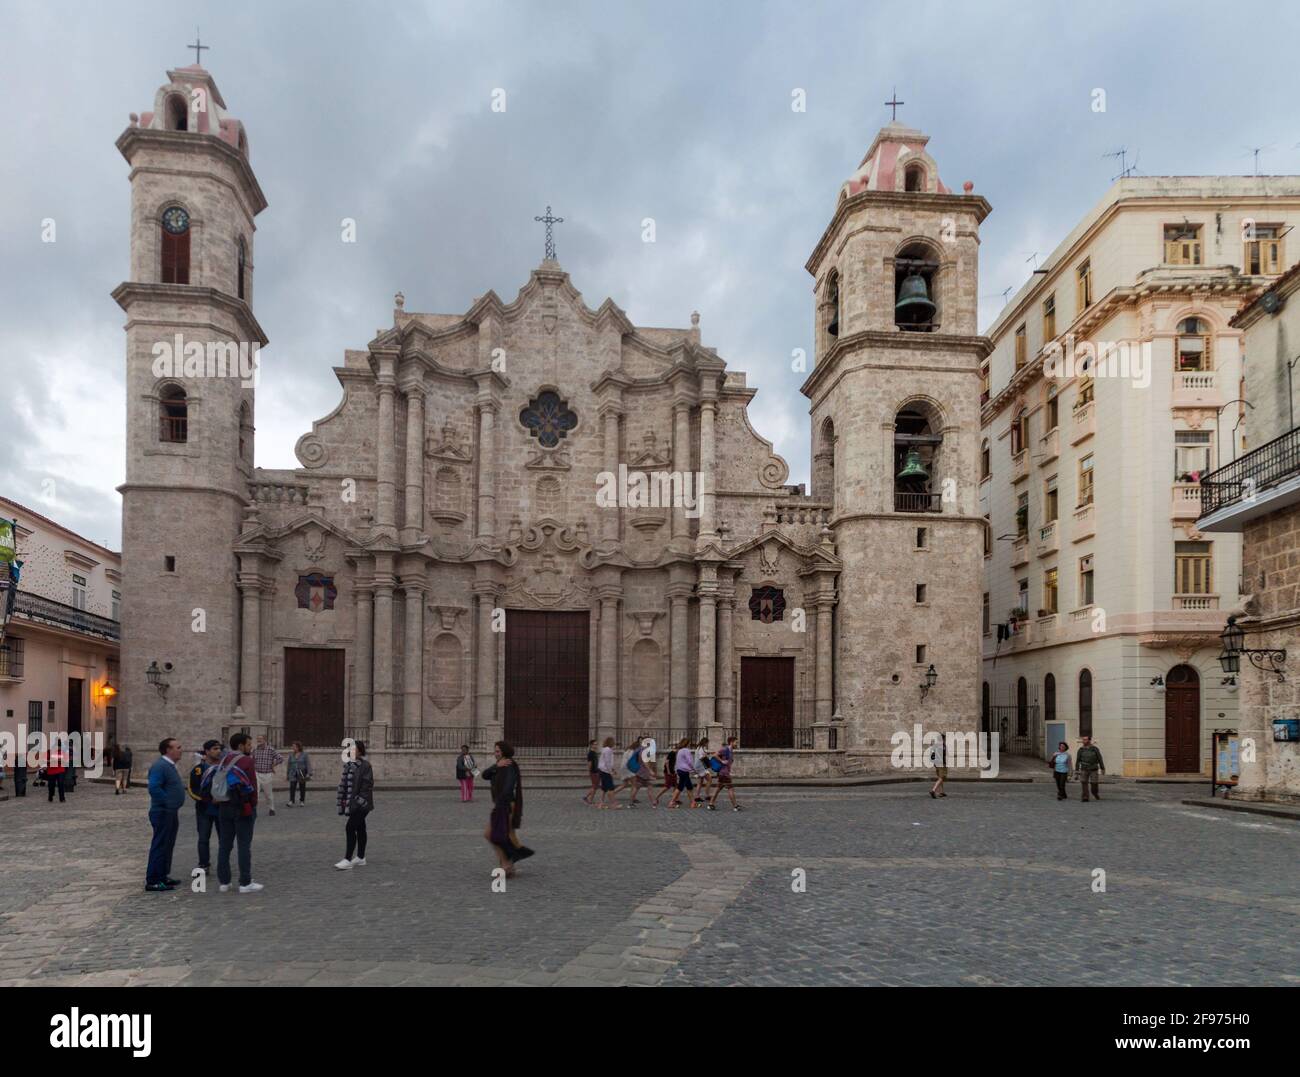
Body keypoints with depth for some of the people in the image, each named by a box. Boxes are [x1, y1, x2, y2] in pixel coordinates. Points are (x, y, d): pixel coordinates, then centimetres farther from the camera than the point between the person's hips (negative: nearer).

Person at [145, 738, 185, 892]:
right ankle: (153, 881, 0)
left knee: (167, 846, 16)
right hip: (163, 813, -10)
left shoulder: (169, 765, 14)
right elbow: (154, 788, -28)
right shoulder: (160, 766, -19)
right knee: (160, 846, -5)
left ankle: (163, 876, 25)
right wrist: (167, 802, -20)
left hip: (171, 813, 10)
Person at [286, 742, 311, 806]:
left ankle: (302, 801, 15)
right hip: (293, 774, 2)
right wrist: (287, 774, 13)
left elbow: (308, 764, -5)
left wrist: (308, 774, -12)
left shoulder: (304, 755, -2)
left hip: (302, 774, -2)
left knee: (302, 788, 5)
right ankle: (291, 801, -14)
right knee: (292, 787, -11)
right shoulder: (291, 755, 8)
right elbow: (289, 765, 14)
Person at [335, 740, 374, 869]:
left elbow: (367, 784, -17)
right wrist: (344, 800, 9)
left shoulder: (365, 765, -14)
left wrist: (360, 800, -19)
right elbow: (345, 782, 15)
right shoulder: (350, 764, 9)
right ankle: (360, 858, 22)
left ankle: (348, 860, -8)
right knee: (360, 829, 14)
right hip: (352, 803, 8)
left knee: (350, 828, -11)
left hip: (360, 804, -8)